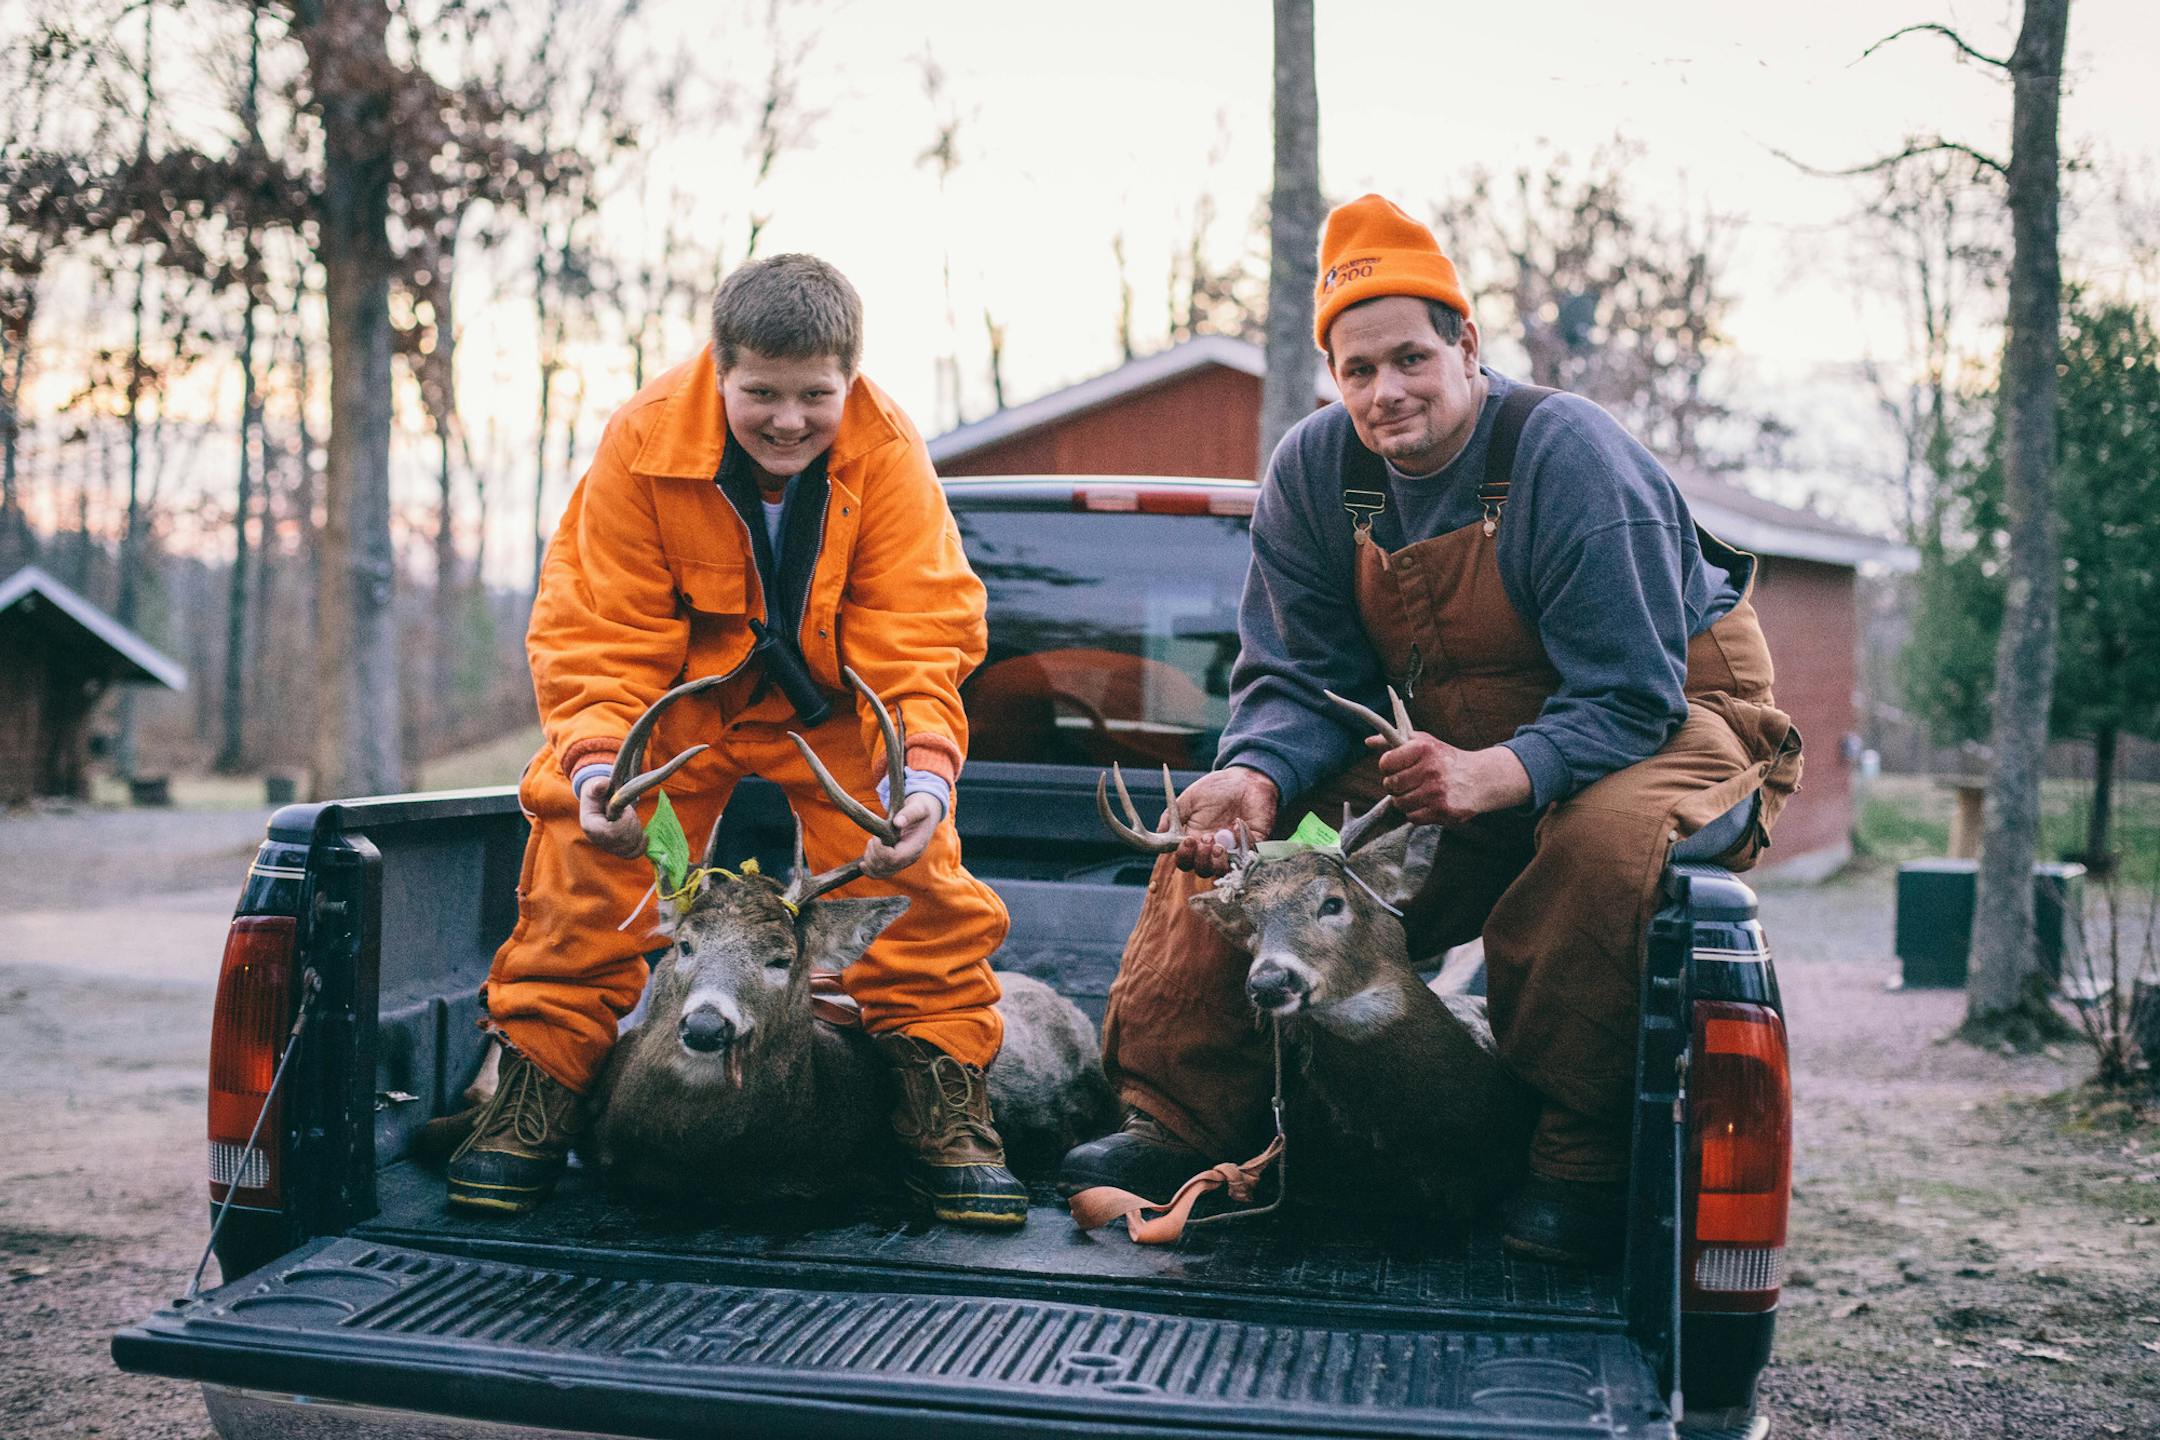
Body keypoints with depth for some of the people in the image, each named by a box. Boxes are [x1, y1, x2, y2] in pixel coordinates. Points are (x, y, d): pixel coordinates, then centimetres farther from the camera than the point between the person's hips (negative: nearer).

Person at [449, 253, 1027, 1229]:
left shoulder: (888, 454, -21)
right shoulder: (643, 443, -22)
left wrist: (925, 759, -41)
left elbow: (921, 631, -23)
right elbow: (599, 628, -19)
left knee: (916, 868, -13)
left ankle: (946, 1106, 1)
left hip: (832, 708, 0)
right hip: (675, 701, 0)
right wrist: (595, 751, -37)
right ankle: (536, 1095, 5)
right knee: (586, 854, -12)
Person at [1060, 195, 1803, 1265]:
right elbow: (1301, 681, -8)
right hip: (1450, 740, 6)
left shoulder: (1566, 455, -25)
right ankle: (1182, 1119, -2)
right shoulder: (1313, 470, -8)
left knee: (1604, 846, -40)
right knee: (1225, 817, -9)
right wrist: (1259, 777, -31)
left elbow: (1630, 701, -29)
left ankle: (1583, 1167, -21)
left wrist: (1496, 775, -48)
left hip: (1668, 723, -5)